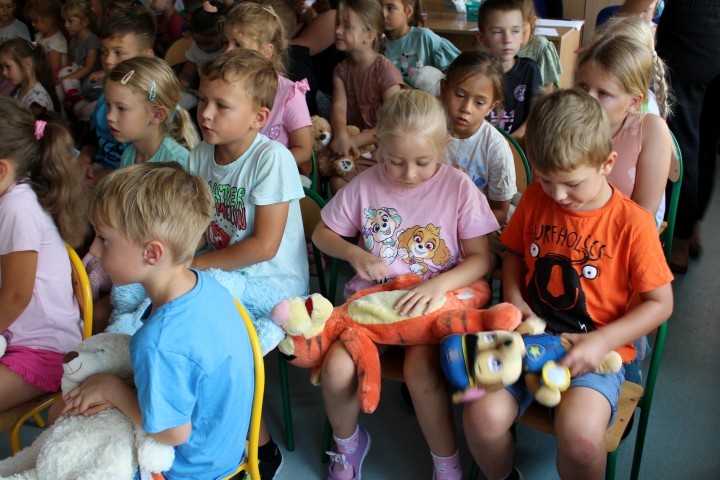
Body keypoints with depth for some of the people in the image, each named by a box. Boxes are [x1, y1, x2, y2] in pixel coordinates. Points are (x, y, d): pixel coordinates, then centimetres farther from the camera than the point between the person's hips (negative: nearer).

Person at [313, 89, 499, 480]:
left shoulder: (458, 188, -6)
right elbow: (322, 233, 11)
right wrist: (355, 254, -10)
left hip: (433, 301, -2)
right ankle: (348, 443, 14)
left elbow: (480, 257, -6)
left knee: (420, 369, -29)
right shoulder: (366, 185, -1)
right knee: (336, 369, -20)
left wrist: (439, 285, -24)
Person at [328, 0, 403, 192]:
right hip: (352, 142, 7)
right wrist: (341, 136, -32)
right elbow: (338, 107, -10)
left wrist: (356, 140, -23)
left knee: (338, 182, -24)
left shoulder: (385, 70, -14)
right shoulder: (342, 70, 6)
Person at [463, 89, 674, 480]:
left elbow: (660, 303, -5)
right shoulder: (535, 199, 2)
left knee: (580, 433, -32)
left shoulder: (632, 222, -11)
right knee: (482, 416, -20)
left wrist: (601, 343, -17)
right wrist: (515, 301, -1)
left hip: (594, 349, -3)